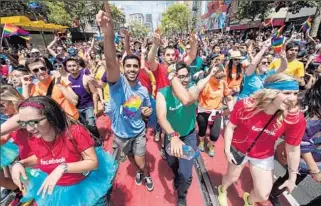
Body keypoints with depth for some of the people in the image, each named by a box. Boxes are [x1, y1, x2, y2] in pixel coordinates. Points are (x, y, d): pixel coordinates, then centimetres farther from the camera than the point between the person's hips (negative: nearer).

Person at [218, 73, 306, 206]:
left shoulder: (295, 118, -25)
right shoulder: (245, 105, -30)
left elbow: (293, 149, -11)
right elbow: (230, 127, -15)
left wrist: (292, 177, -2)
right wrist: (227, 150, -14)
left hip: (263, 157, 2)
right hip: (238, 149, -1)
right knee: (232, 177, 23)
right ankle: (222, 190, 60)